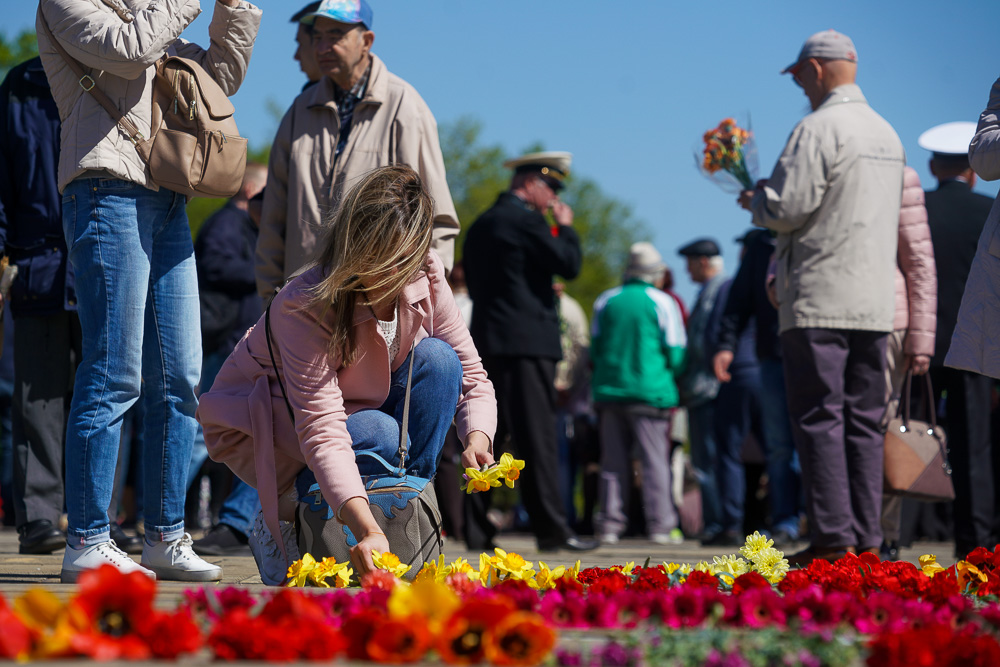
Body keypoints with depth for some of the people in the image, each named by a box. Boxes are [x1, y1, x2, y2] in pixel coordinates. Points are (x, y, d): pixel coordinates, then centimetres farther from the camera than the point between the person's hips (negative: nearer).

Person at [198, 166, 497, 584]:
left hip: (360, 409, 6)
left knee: (437, 359, -20)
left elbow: (473, 378, -11)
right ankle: (280, 525, -8)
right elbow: (322, 432, -43)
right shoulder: (306, 306, -34)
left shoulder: (426, 280, -18)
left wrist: (478, 439, -35)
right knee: (381, 436, -34)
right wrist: (366, 529, -56)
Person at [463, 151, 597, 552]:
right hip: (525, 343, -8)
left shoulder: (481, 224, 19)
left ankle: (476, 530, 4)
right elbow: (569, 264, -10)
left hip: (487, 342, 8)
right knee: (537, 438, -8)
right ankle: (552, 530, -8)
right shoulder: (525, 219, -9)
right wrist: (566, 227, 4)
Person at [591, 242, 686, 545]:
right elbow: (676, 353, -3)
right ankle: (661, 525, -3)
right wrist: (670, 373, 17)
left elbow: (594, 349, 11)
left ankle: (610, 523, 6)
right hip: (650, 391, -3)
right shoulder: (663, 302, -4)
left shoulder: (605, 301, 6)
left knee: (613, 461, 7)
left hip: (609, 391, 3)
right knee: (655, 460, 0)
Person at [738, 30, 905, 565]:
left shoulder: (818, 129, -10)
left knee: (819, 420, -6)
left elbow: (787, 208, -16)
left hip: (820, 299, -8)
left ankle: (833, 539, -9)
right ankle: (866, 540, 6)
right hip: (875, 301, 8)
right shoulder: (887, 134, 16)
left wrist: (754, 200, 6)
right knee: (864, 421, 8)